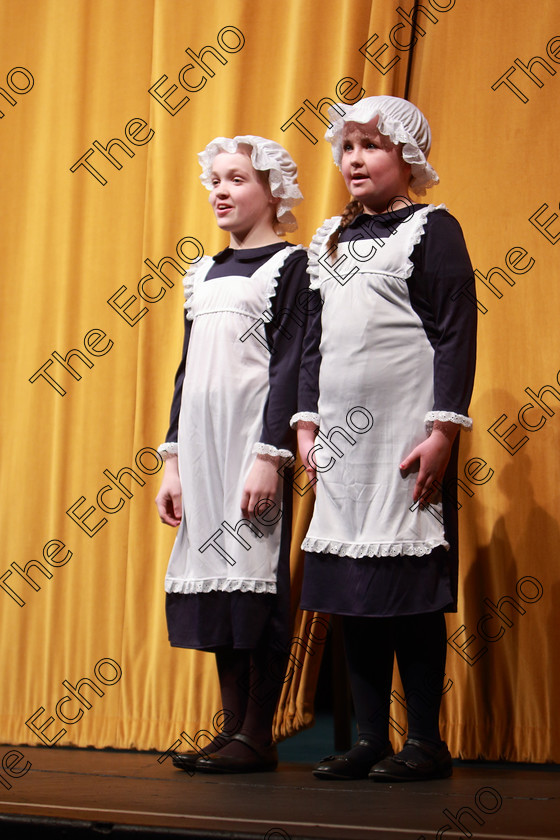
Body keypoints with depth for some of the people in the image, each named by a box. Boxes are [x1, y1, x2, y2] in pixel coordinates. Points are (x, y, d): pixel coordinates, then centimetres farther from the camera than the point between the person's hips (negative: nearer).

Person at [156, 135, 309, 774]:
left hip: (253, 434, -7)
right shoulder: (205, 272, 19)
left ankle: (257, 737, 1)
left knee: (254, 577, -6)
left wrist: (270, 456, -16)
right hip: (201, 436, 7)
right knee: (214, 578, 6)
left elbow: (289, 365, -8)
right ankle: (232, 728, 13)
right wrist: (172, 460, 13)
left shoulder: (290, 263, 0)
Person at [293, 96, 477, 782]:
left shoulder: (432, 229, 0)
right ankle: (370, 738, 14)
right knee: (353, 593, 6)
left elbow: (456, 335, -8)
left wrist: (444, 429, -15)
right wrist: (308, 421, 12)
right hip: (343, 438, 6)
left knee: (409, 589, -4)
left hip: (405, 434, -6)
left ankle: (425, 742, 6)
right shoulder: (332, 239, 18)